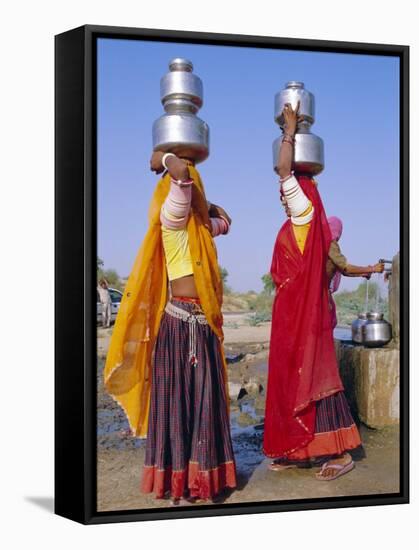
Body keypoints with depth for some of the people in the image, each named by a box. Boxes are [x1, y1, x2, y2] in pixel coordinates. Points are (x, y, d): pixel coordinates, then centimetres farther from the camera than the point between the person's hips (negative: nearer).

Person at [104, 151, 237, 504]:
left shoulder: (198, 224, 16)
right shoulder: (173, 218, -7)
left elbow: (225, 221, 36)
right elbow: (182, 172, -23)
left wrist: (183, 181, 26)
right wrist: (164, 159, -2)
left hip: (202, 324, 8)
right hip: (181, 321, -8)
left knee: (203, 399, 10)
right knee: (176, 397, 0)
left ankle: (197, 473, 20)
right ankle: (175, 479, 9)